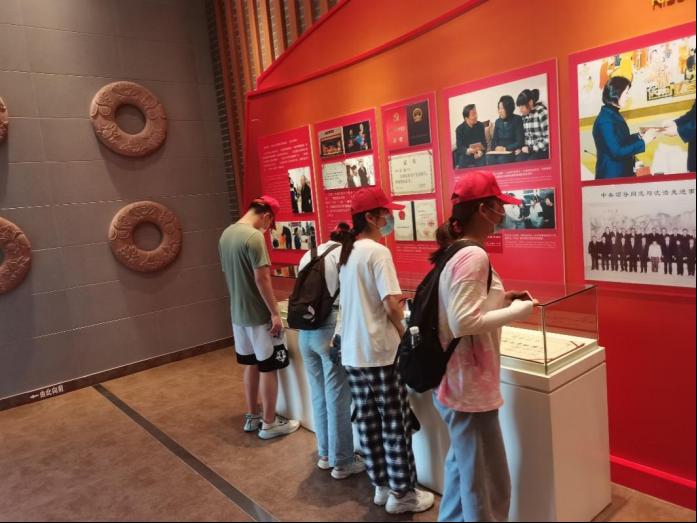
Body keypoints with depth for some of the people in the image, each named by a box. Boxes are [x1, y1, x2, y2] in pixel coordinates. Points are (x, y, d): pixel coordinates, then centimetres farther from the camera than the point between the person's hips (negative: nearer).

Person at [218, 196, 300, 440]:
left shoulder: (226, 234, 7)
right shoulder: (254, 236, -20)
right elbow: (261, 279, -22)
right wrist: (275, 313, -16)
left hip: (238, 313, 8)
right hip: (258, 314, -8)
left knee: (251, 364, 19)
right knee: (268, 368, 4)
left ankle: (252, 417, 30)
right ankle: (269, 424, 15)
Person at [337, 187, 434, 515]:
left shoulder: (346, 252, 9)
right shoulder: (377, 251, -16)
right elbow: (392, 304, -21)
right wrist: (401, 331, -3)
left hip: (351, 352, 8)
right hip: (380, 352, -8)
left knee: (368, 422, 15)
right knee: (396, 424, 6)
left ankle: (382, 486, 29)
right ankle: (402, 494, 19)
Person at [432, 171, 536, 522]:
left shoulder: (456, 251, 8)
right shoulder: (473, 256, -21)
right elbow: (463, 323, -28)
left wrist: (501, 300, 8)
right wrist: (516, 311, -17)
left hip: (456, 380, 10)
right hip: (470, 385, -10)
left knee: (463, 464, 27)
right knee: (487, 483, 6)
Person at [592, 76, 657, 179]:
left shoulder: (613, 114, 7)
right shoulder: (605, 120, -22)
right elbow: (617, 151, -25)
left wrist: (640, 136, 4)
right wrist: (643, 142, -18)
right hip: (611, 175, -9)